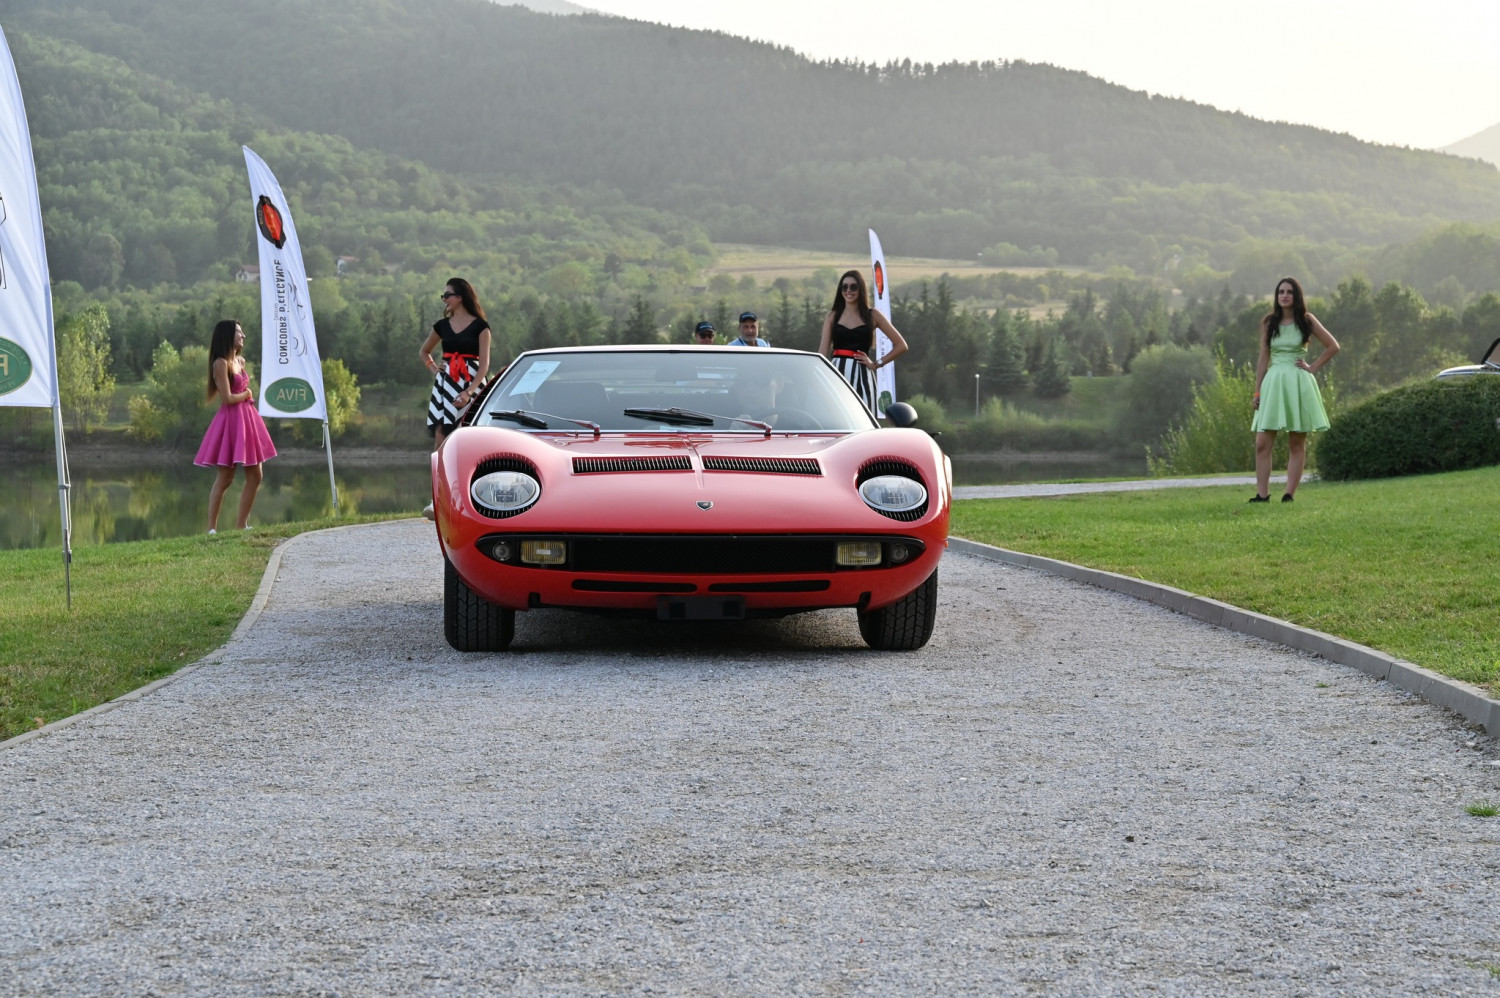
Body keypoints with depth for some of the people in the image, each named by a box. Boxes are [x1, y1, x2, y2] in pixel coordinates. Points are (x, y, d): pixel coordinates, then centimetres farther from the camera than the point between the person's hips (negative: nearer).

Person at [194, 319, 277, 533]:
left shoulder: (240, 360, 13)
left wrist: (248, 396, 4)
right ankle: (212, 528, -2)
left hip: (247, 418, 9)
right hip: (231, 419, -9)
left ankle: (241, 524, 14)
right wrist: (246, 394, -2)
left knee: (255, 476, 7)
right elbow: (227, 398, -17)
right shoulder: (221, 363, -13)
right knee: (224, 479, -6)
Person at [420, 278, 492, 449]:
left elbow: (484, 366, -8)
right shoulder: (442, 325, 12)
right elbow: (424, 352, 30)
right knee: (440, 438, -4)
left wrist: (468, 392, -20)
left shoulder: (480, 326, -1)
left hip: (471, 383, -4)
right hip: (445, 383, 4)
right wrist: (434, 369, 10)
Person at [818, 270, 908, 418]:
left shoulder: (872, 316, 8)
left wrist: (876, 364, 2)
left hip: (861, 376, -1)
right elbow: (823, 350, 6)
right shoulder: (832, 316, 12)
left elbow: (901, 345, 10)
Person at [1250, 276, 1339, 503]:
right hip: (1273, 382, 2)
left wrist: (1313, 367, 0)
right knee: (1262, 443, -8)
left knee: (1297, 443, 0)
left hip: (1298, 383, -1)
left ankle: (1289, 495, 2)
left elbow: (1333, 346, 8)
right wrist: (1257, 392, 5)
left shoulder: (1306, 320, 3)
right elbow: (1263, 359, 9)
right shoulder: (1268, 322, 8)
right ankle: (1262, 495, -6)